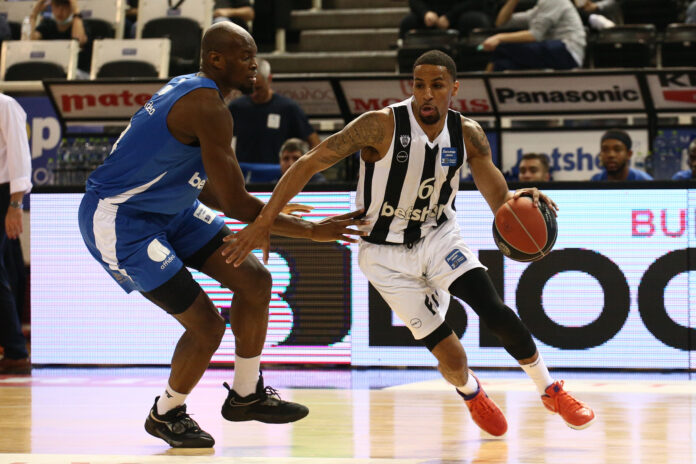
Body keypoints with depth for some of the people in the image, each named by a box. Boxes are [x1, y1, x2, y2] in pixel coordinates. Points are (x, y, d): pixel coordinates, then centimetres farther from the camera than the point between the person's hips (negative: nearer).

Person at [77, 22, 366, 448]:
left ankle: (247, 395, 21)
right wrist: (312, 231, -20)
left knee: (254, 280, 6)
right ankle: (166, 414, 16)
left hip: (168, 209, 10)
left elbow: (198, 185, 17)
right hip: (119, 221, -10)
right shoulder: (207, 106, -26)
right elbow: (237, 205, -27)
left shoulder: (189, 89, 5)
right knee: (206, 325, -10)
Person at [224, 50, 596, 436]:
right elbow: (309, 164, -22)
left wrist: (521, 199, -30)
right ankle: (471, 393, 31)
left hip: (438, 236, 3)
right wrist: (263, 223, -27)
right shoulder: (382, 126, -23)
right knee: (451, 360, -8)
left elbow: (498, 200, -4)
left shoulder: (467, 134, -10)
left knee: (496, 312, -19)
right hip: (387, 255, -3)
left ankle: (552, 391, 6)